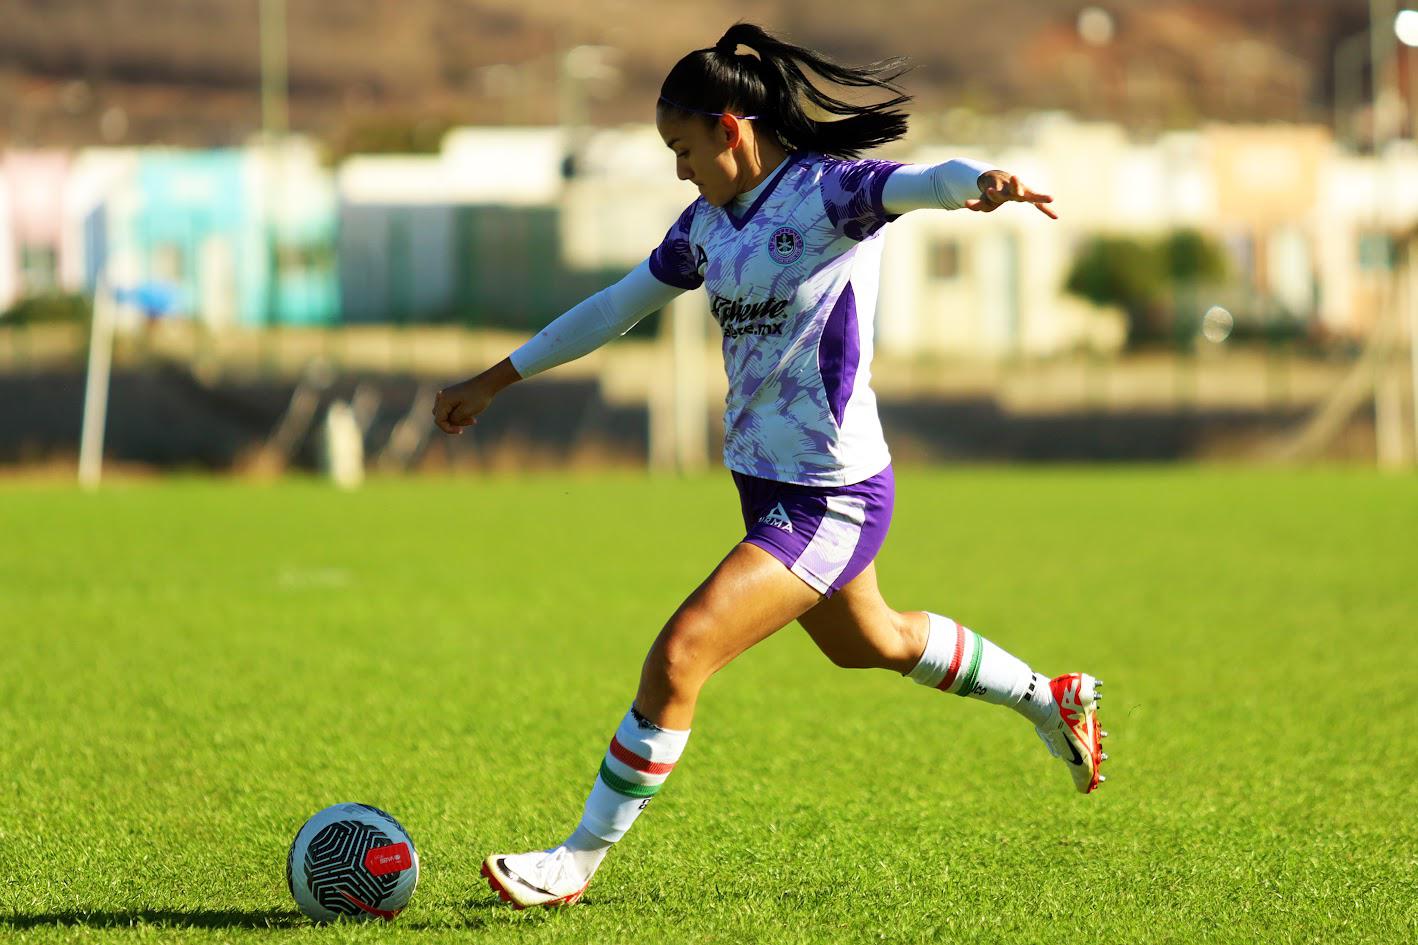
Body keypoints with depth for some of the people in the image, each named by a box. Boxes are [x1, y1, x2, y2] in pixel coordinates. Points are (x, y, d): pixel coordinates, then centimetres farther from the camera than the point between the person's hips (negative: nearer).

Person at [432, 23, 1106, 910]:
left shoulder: (828, 191, -17)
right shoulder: (710, 221, 7)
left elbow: (925, 182, -37)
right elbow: (618, 305, 19)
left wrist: (984, 184, -60)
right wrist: (495, 380, 24)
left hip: (832, 499, -10)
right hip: (768, 482, 10)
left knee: (680, 654, -16)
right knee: (872, 641, 29)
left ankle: (579, 861, -6)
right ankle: (1049, 698, 52)